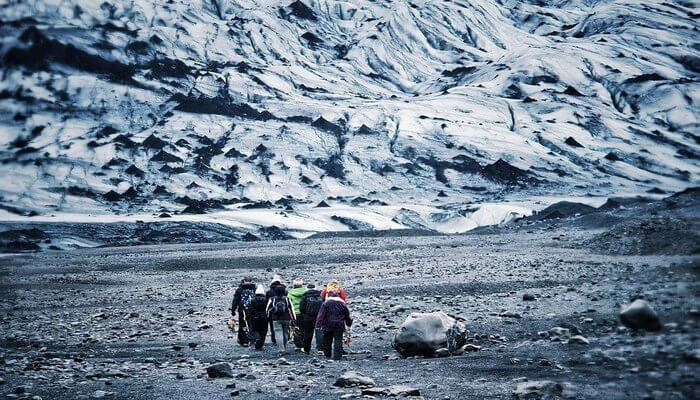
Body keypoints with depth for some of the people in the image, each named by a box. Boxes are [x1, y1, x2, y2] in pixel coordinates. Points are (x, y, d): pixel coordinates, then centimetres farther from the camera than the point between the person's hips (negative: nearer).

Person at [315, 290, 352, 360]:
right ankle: (337, 356, -8)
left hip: (328, 325, -1)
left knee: (327, 341, 13)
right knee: (338, 341, 0)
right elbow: (347, 316, 15)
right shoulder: (342, 303, 8)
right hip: (339, 325, 1)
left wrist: (318, 323, -6)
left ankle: (327, 355, 23)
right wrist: (349, 323, 27)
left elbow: (321, 314, -6)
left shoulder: (326, 303, 1)